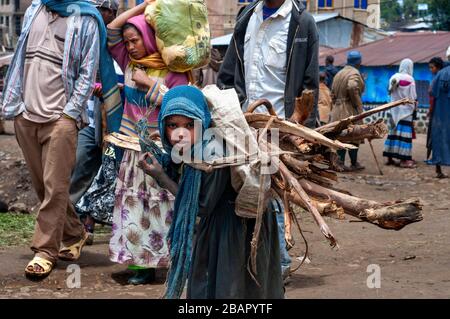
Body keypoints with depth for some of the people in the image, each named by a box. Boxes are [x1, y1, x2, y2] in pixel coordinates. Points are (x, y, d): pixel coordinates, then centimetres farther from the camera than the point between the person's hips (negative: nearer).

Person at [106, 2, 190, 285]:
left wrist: (150, 83, -16)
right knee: (135, 205, 5)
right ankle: (143, 262, 10)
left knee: (163, 207, -1)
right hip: (134, 148, 5)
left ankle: (173, 260, 6)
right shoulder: (130, 64, 8)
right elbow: (112, 29, 4)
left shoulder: (173, 71, -7)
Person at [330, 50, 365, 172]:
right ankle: (354, 163, 11)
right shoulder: (354, 73, -12)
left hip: (337, 110, 8)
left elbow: (333, 93, 18)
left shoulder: (339, 73, 16)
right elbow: (352, 87, -31)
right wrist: (358, 104, -21)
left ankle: (340, 163, 7)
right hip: (350, 110, -8)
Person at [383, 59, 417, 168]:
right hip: (405, 110, -5)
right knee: (404, 134, -5)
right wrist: (415, 104, 8)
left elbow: (390, 92, 6)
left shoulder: (393, 77, 3)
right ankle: (404, 159, -6)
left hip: (394, 110, 6)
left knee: (393, 132, 9)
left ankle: (390, 158, 11)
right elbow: (413, 97, -8)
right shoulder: (409, 79, -12)